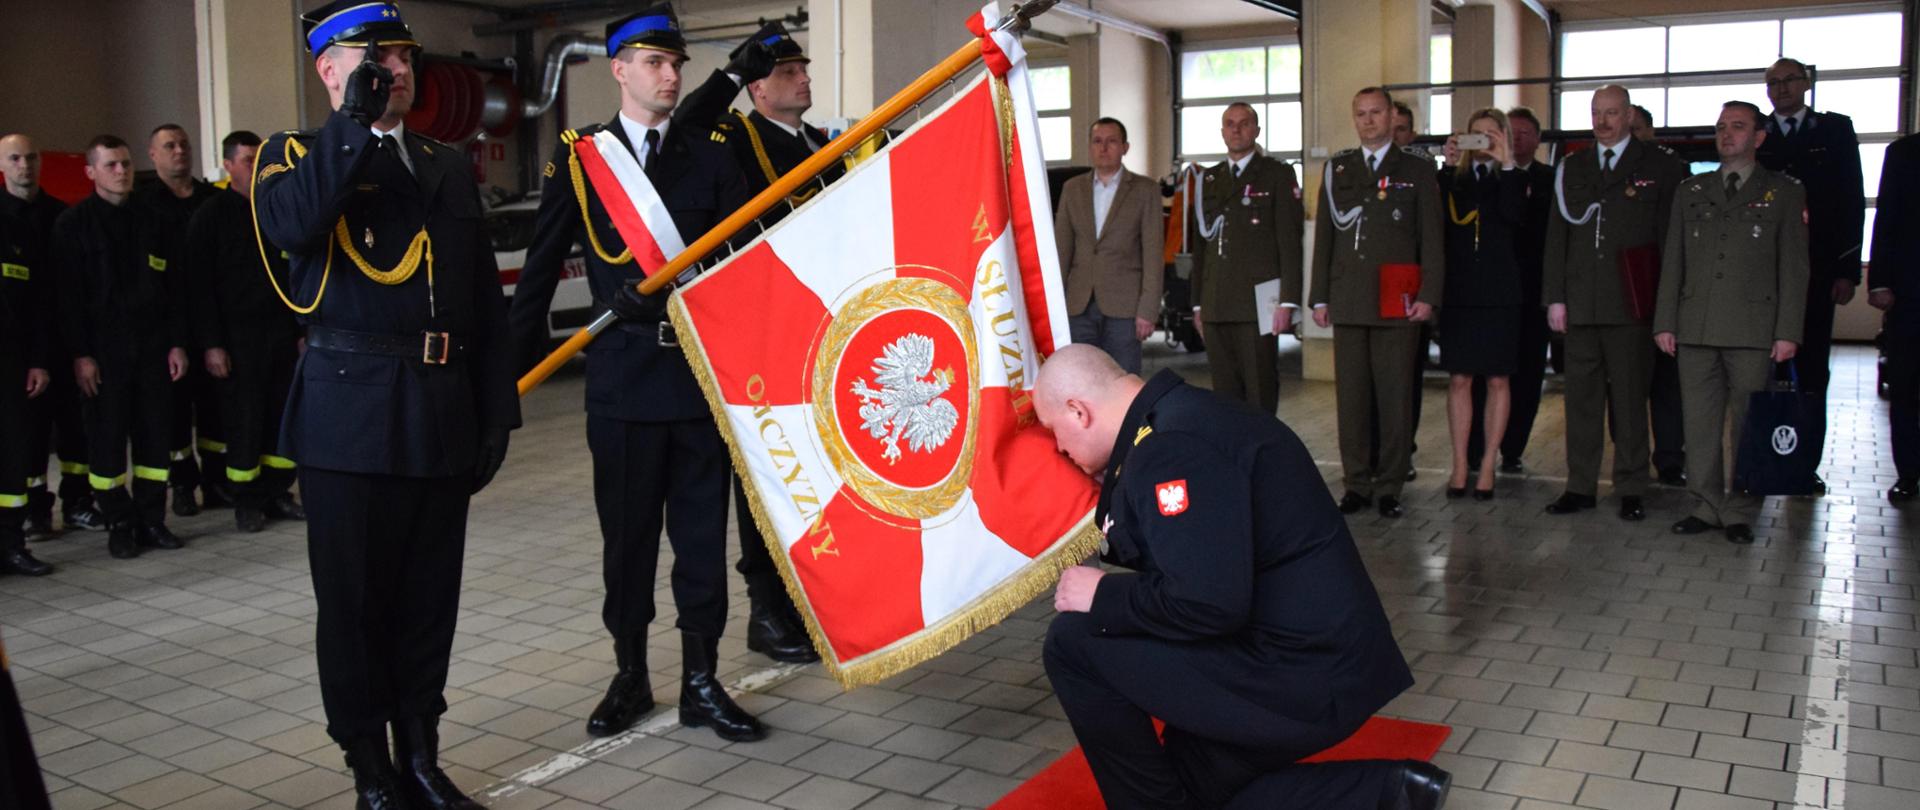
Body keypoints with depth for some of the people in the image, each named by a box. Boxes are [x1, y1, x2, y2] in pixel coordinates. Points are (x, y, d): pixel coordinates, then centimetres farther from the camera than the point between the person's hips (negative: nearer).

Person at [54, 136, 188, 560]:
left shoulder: (150, 222, 12)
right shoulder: (72, 224, 0)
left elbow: (173, 288, 12)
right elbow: (68, 294, -5)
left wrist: (177, 343, 4)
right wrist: (79, 354, -11)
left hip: (152, 347, 3)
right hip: (103, 351, -3)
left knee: (155, 435, 5)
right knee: (107, 438, 1)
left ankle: (151, 519, 14)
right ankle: (119, 523, 11)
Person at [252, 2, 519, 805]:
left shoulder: (449, 166, 15)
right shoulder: (295, 155, 4)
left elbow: (485, 301, 13)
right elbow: (290, 225, -21)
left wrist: (496, 409, 8)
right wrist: (352, 120, -16)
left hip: (441, 414, 4)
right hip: (349, 409, -3)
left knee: (429, 596, 10)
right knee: (353, 598, 5)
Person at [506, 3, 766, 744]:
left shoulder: (710, 156, 6)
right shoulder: (578, 158, 4)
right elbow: (541, 267, 6)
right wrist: (519, 361, 5)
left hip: (702, 369, 1)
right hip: (623, 375, -1)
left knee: (702, 531, 6)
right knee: (627, 534, 10)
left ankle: (701, 682, 18)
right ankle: (629, 678, 26)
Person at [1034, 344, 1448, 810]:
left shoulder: (1171, 447, -21)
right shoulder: (1185, 415, 12)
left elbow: (1207, 604, -29)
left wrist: (1103, 595, -13)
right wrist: (1116, 487, 14)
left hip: (1303, 678, -11)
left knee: (1076, 644, -11)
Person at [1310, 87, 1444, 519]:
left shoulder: (1416, 167, 7)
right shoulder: (1338, 168, 14)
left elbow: (1432, 237, 3)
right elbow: (1324, 234, 12)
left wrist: (1428, 296, -6)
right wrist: (1320, 298, 7)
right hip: (1348, 302, 2)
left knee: (1395, 396, -2)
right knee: (1351, 395, 2)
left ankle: (1390, 486, 6)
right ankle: (1357, 483, 10)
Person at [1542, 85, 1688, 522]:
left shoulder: (1660, 167, 4)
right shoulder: (1571, 168, 14)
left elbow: (1671, 238, 1)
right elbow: (1557, 236, 12)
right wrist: (1555, 297, 5)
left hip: (1632, 304, -3)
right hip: (1580, 304, 3)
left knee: (1629, 398, 1)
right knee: (1581, 396, 6)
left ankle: (1631, 489, 10)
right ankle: (1580, 486, 13)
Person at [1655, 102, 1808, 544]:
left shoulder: (1783, 192, 7)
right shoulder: (1690, 191, 15)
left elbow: (1793, 267, 2)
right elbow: (1673, 262, 13)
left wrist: (1788, 331, -5)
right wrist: (1665, 322, 6)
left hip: (1754, 330, -2)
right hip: (1696, 328, 3)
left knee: (1749, 425, 1)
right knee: (1701, 423, 4)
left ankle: (1739, 513, 9)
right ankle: (1706, 507, 13)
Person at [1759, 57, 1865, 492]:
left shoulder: (1835, 130, 7)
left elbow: (1852, 200, 3)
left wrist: (1848, 269, -4)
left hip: (1815, 270, 0)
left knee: (1812, 370, 5)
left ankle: (1806, 462, 11)